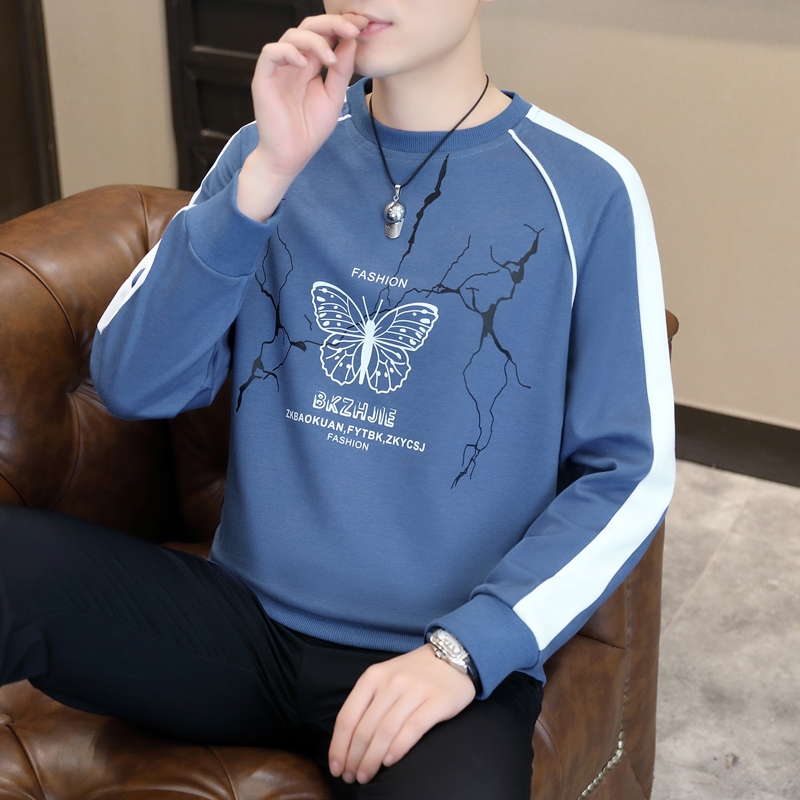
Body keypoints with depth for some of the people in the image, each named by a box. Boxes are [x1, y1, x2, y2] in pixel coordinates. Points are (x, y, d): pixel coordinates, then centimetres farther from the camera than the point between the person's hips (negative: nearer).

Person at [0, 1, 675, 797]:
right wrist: (268, 173, -14)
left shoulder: (587, 189, -4)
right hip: (248, 615, 2)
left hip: (445, 660, -1)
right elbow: (132, 384, -3)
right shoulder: (270, 150, 6)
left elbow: (630, 474, -3)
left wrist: (464, 651, -14)